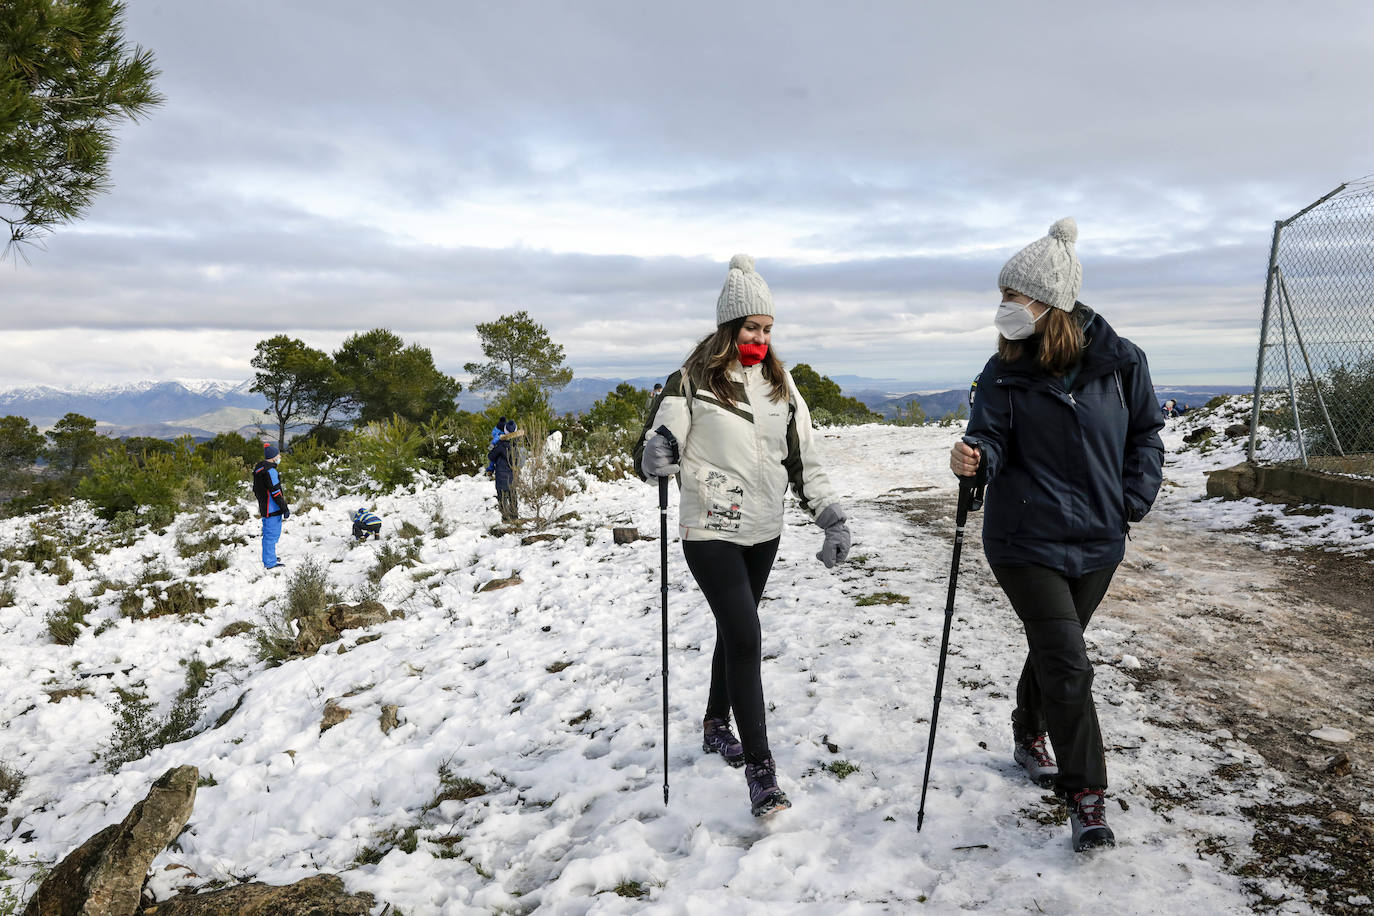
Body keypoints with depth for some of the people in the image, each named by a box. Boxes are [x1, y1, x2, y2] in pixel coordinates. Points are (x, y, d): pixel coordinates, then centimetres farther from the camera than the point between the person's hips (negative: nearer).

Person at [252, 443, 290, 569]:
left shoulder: (258, 469, 11)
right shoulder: (270, 471, -20)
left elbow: (255, 489, 20)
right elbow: (276, 492, -21)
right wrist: (285, 509, -17)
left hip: (264, 507, 10)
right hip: (273, 510, -10)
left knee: (268, 533, 21)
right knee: (272, 535, -3)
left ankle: (269, 557, 34)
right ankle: (270, 563, 2)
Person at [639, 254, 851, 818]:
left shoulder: (780, 384, 7)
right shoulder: (693, 380, -8)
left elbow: (803, 459, 8)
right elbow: (660, 448, -13)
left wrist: (832, 517, -2)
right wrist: (656, 454, -37)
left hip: (763, 531, 6)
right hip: (710, 532, -5)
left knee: (735, 630, 17)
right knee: (745, 637, -11)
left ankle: (716, 725, 38)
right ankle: (758, 765, -2)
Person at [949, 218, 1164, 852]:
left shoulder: (1120, 362, -5)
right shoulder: (1005, 372, -8)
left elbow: (1145, 432, 8)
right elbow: (993, 438, -10)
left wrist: (1136, 500, 0)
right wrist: (976, 459, -33)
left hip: (1097, 540, 3)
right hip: (1027, 540, -3)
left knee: (1054, 650, 19)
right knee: (1067, 663, -9)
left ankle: (1029, 735, 45)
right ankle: (1086, 793, 6)